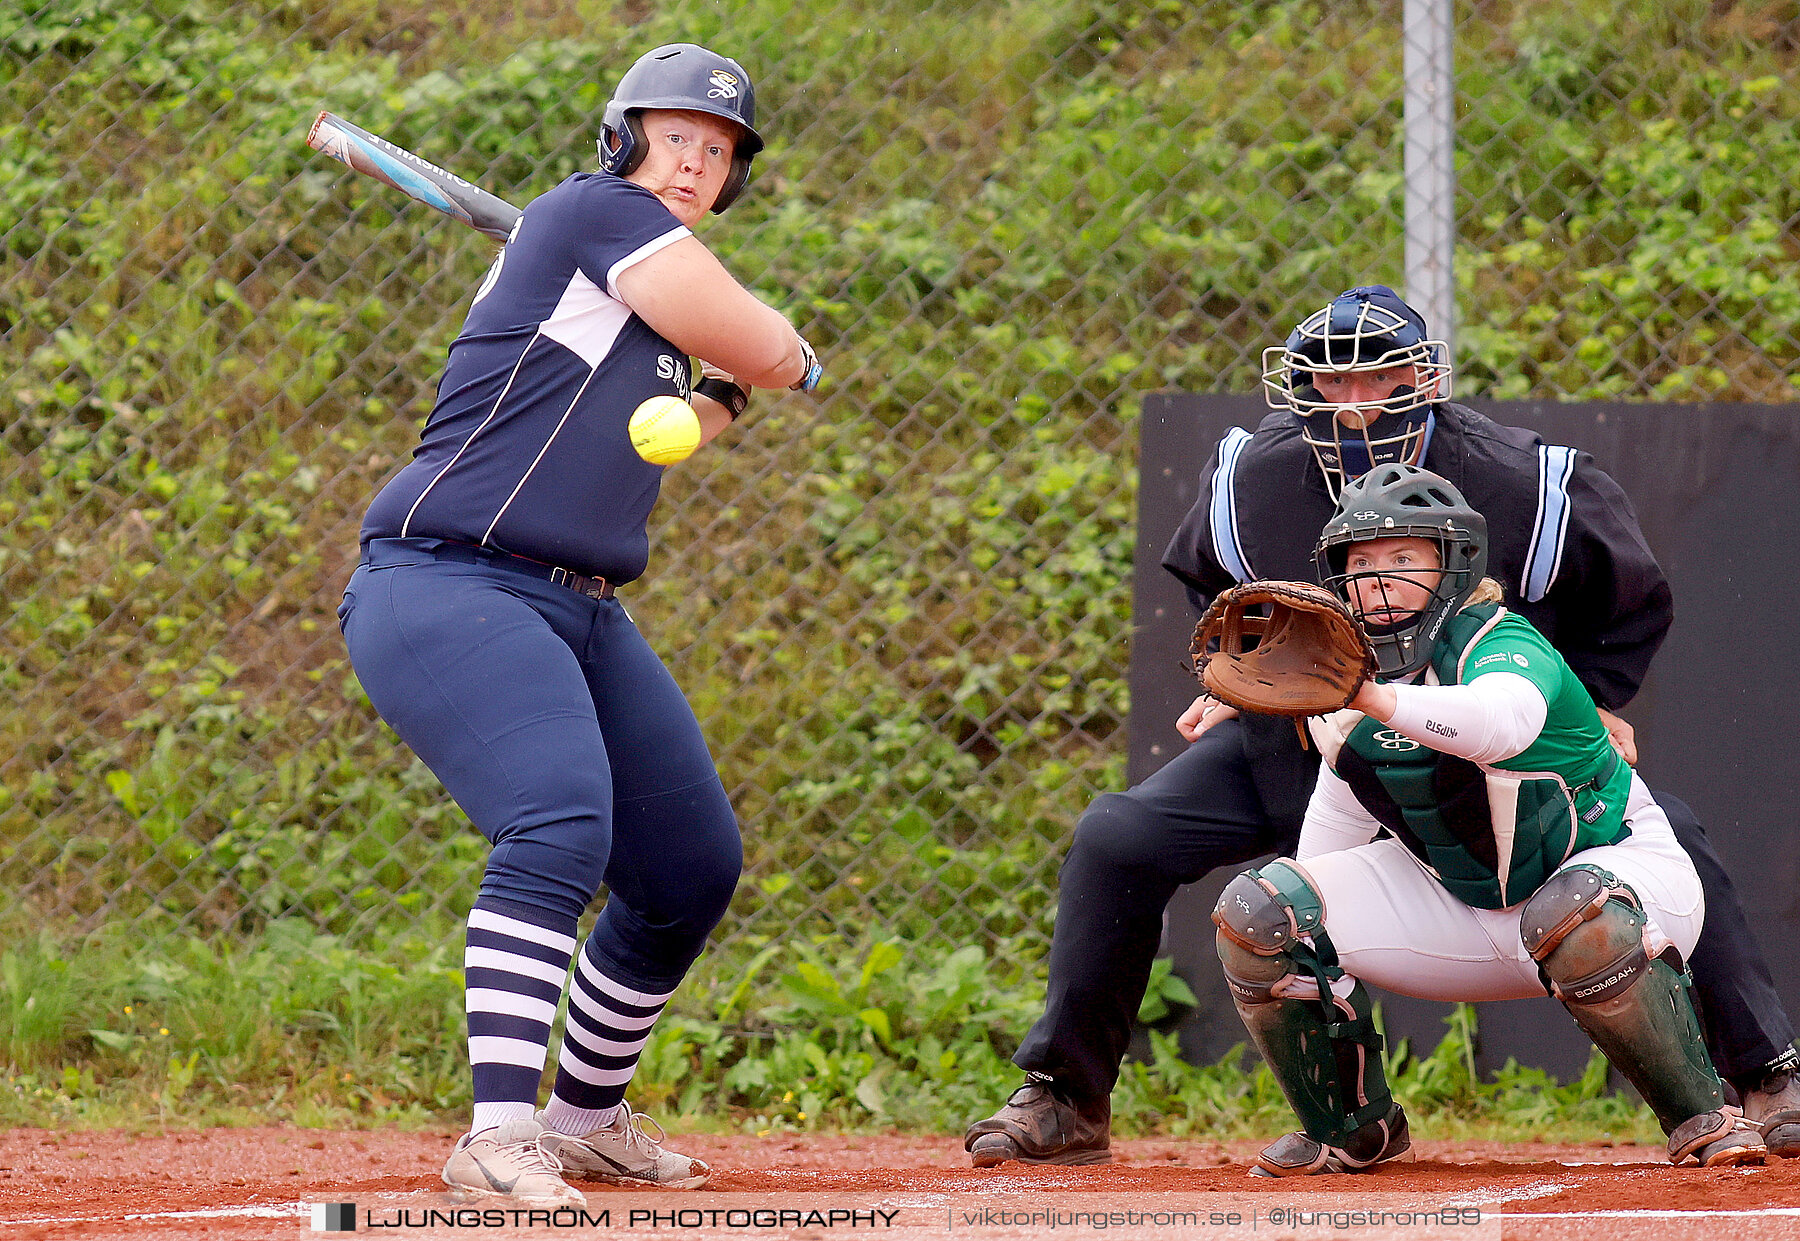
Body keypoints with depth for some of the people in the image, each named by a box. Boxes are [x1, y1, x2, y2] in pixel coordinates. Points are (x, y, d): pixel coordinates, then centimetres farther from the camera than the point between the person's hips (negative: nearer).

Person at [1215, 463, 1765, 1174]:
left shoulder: (1503, 644, -26)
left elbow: (1503, 723, -53)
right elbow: (1340, 811, 13)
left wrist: (1378, 699, -67)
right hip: (1455, 901, 7)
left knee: (1576, 916, -43)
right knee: (1255, 913, -8)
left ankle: (1701, 1117, -23)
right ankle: (1351, 1128, 10)